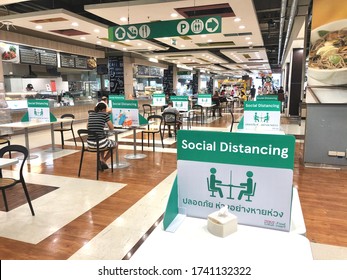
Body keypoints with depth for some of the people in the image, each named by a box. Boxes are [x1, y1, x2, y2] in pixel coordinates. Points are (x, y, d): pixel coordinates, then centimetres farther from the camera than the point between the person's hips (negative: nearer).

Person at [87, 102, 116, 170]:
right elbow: (111, 128, 6)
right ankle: (103, 160, 17)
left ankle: (101, 159, 25)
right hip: (100, 143, -6)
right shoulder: (105, 114, -1)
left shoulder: (90, 114, 14)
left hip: (90, 144, 6)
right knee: (115, 144, 27)